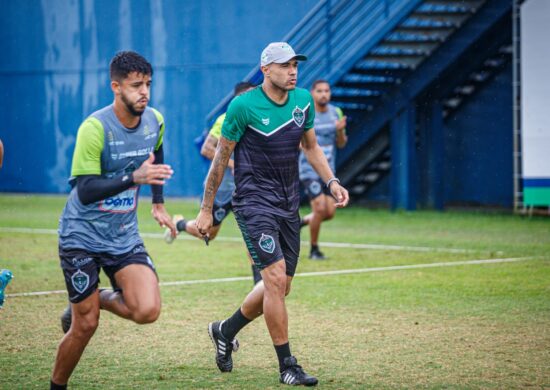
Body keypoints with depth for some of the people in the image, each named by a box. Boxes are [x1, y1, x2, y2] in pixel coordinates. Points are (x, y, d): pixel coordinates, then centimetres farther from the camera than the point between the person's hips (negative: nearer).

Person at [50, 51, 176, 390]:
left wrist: (158, 204, 20)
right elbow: (85, 191, -24)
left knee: (147, 310, -17)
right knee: (86, 326, -2)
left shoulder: (155, 121, -1)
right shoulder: (95, 128, -19)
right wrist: (134, 177, -35)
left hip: (125, 236, 5)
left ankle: (101, 300, 14)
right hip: (82, 235, -4)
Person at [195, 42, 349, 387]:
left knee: (280, 287, 10)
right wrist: (207, 209, -2)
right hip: (254, 201, -7)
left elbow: (310, 146, 19)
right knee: (276, 279, -15)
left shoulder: (303, 100, 4)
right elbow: (221, 157, -4)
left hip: (289, 205, 7)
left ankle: (225, 331, 34)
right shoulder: (243, 106, -12)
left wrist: (332, 182, 4)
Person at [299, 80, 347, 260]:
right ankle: (314, 249, 2)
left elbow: (341, 144, 9)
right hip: (309, 169, -6)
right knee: (320, 208, -15)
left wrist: (340, 130, -12)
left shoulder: (336, 113, 5)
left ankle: (301, 222, 31)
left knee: (329, 213, 2)